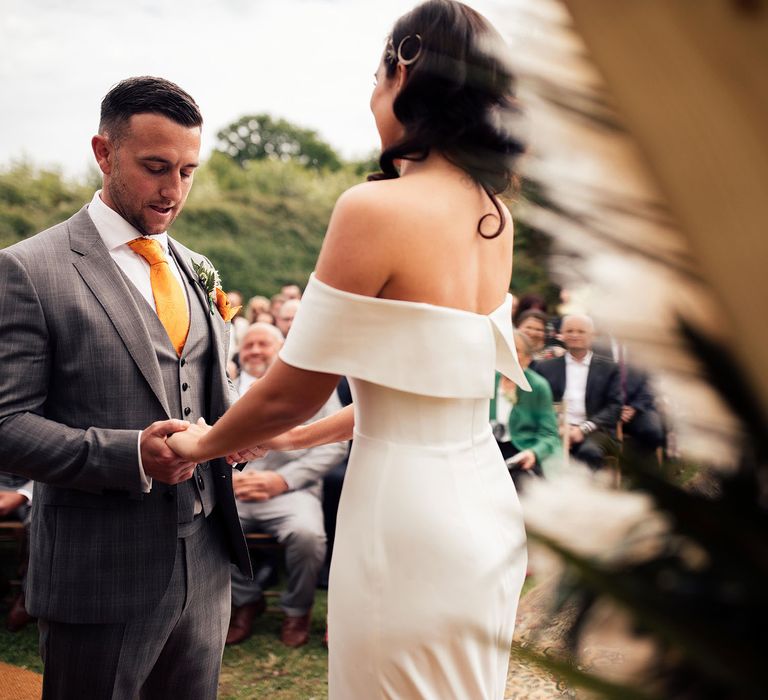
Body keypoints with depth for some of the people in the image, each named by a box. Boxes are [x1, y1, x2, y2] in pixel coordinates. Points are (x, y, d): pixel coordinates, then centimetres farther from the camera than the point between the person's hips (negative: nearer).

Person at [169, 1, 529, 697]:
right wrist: (301, 436, 23)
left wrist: (205, 444, 9)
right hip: (483, 503, 8)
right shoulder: (494, 216, 5)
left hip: (407, 518, -8)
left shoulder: (375, 209, -18)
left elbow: (290, 391, -11)